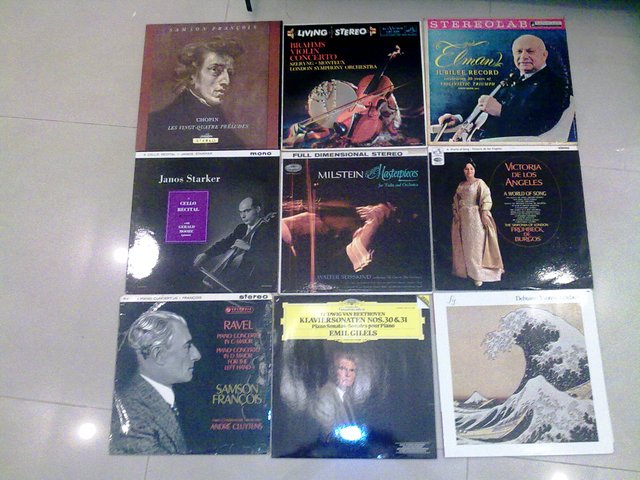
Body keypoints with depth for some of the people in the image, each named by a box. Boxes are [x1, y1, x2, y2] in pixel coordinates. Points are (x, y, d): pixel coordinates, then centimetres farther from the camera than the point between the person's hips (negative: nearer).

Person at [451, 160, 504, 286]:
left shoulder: (479, 182, -3)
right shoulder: (461, 185, 14)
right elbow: (456, 200, 17)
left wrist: (484, 213, -18)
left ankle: (478, 274, -2)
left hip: (475, 216, -6)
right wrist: (456, 213, 6)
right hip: (463, 217, 6)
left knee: (476, 244, -5)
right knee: (464, 244, 8)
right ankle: (467, 269, 18)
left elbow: (486, 198, -10)